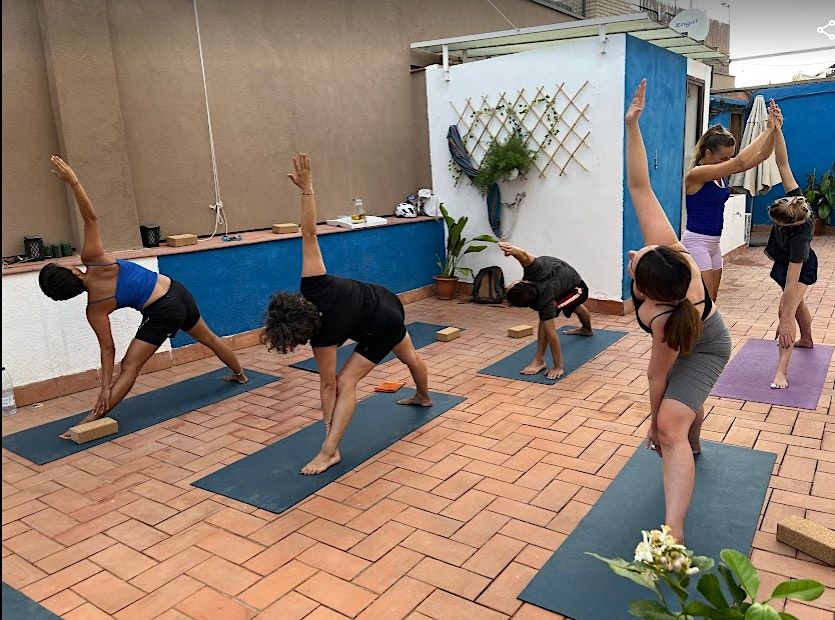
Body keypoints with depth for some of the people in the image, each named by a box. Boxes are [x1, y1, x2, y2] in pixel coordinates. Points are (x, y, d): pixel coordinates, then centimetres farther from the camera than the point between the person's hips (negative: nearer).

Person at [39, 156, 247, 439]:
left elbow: (108, 348, -11)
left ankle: (91, 421, -11)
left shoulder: (95, 309, -10)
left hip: (162, 314, -6)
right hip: (178, 291, 6)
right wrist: (73, 181, -13)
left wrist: (105, 388, -8)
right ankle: (240, 374, 50)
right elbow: (90, 217, -15)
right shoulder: (93, 260, -6)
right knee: (209, 338, 28)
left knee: (129, 367, -4)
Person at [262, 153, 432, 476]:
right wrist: (307, 188, -34)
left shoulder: (323, 335, -34)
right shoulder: (312, 287, -26)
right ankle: (424, 397, 59)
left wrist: (328, 438, -19)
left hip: (381, 328, -8)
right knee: (410, 357, 32)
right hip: (385, 301, 8)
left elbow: (328, 385, -27)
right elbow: (309, 235, -33)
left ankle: (330, 452, -12)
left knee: (345, 383, -12)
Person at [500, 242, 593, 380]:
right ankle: (587, 329, 72)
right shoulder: (536, 270, -38)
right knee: (576, 307, 38)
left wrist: (558, 368, -43)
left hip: (576, 288, -8)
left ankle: (539, 360, -18)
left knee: (547, 315, -31)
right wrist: (511, 250, -73)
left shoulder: (544, 302, -46)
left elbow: (551, 334, -45)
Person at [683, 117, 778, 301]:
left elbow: (761, 155, 7)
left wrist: (773, 129, -7)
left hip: (713, 243, 9)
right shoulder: (696, 174, -17)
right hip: (696, 241, -9)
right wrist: (768, 130, -17)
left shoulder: (720, 173, 7)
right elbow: (740, 163, -24)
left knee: (711, 301, 13)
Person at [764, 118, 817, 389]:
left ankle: (781, 371, -27)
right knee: (796, 302, 27)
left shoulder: (799, 234, -44)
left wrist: (785, 320, -45)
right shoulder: (796, 200, -30)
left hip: (800, 267, -8)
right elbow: (783, 164, -29)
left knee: (790, 307, -22)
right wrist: (776, 128, -38)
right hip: (786, 260, 8)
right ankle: (807, 339, 53)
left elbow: (791, 282, -46)